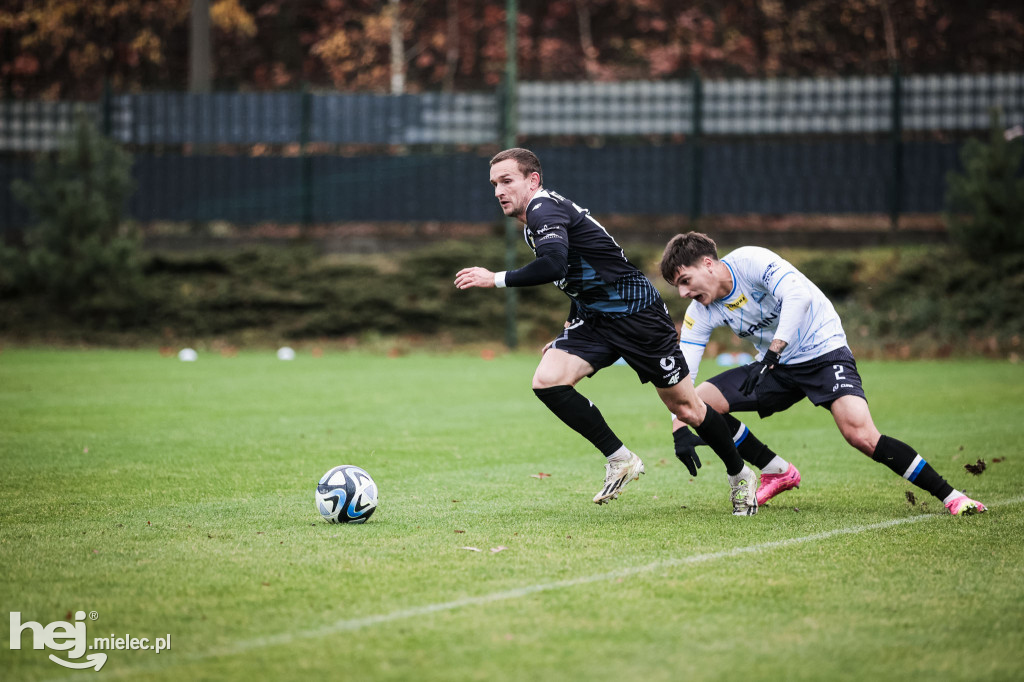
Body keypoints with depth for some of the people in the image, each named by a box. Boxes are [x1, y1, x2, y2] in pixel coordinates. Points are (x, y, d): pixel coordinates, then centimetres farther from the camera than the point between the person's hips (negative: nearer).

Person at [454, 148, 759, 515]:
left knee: (685, 408, 1)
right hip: (593, 318, 9)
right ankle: (620, 460, -3)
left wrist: (495, 279, -27)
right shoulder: (532, 223, 11)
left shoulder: (544, 209, -19)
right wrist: (571, 326, 19)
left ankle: (740, 475, 24)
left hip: (637, 312, -9)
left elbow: (553, 265, -37)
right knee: (547, 381, -14)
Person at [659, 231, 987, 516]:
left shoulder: (751, 261, -22)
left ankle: (950, 497, -20)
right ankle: (778, 473, 7)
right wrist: (679, 429, -22)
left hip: (822, 350, -7)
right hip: (774, 366, 7)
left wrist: (771, 353, -43)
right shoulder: (700, 314, -5)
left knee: (860, 433, -28)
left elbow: (798, 295, -36)